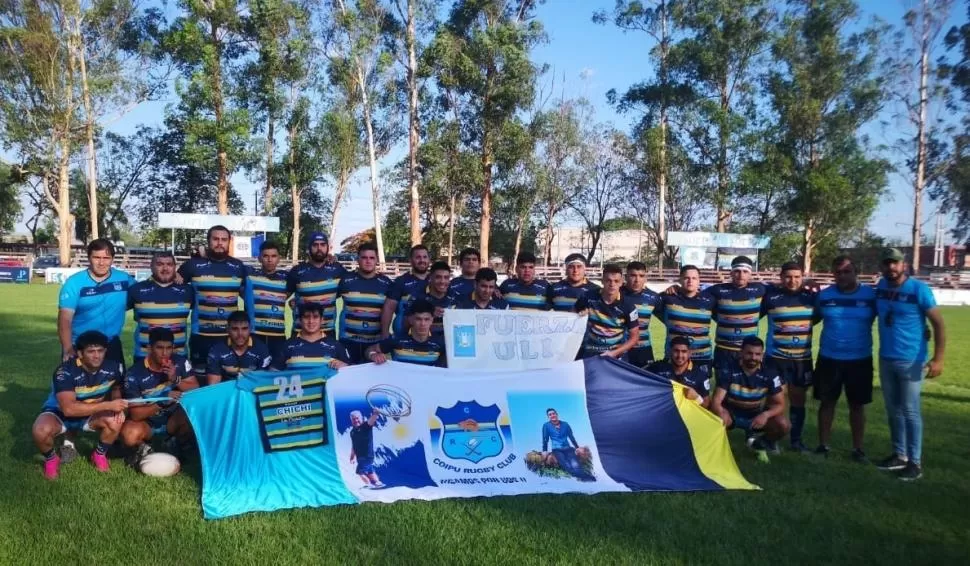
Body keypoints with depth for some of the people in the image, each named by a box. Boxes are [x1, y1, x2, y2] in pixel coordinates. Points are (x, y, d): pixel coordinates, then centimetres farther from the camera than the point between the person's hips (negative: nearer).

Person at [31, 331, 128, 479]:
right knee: (41, 431, -35)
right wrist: (108, 405, -42)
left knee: (116, 422, -28)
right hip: (59, 412, -3)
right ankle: (51, 459, 0)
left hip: (92, 414, 3)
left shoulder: (114, 367, -18)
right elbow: (69, 409, -40)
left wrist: (117, 406, -17)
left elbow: (116, 388, 6)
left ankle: (99, 454, 3)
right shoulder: (65, 371, -31)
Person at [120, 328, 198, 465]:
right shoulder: (135, 374, -19)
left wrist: (176, 380, -26)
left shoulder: (181, 362, -11)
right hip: (146, 422, -2)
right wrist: (163, 402, -32)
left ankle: (178, 447, 3)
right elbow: (135, 414, -19)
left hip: (173, 419, 2)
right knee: (129, 436, -34)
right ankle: (142, 448, 4)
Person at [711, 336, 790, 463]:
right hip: (732, 414, -2)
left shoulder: (770, 375, -13)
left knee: (783, 425, -24)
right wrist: (722, 416, -47)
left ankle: (759, 442, 8)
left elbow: (780, 404, -11)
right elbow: (716, 401, -24)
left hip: (756, 416, 3)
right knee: (717, 419, -37)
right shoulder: (729, 371, -19)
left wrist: (766, 414, -34)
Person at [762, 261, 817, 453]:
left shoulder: (811, 296, 3)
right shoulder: (771, 295, -5)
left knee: (798, 399, 11)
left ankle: (796, 440, 22)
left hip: (803, 358, 3)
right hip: (776, 356, -3)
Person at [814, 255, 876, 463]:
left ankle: (857, 448, 21)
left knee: (857, 405, 9)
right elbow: (813, 319, 11)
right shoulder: (824, 295, 0)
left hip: (860, 359, -1)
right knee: (827, 402, 8)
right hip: (828, 358, 1)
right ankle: (823, 445, 20)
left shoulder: (871, 295, -4)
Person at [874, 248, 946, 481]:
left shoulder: (919, 289, -13)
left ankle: (915, 462, 9)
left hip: (911, 361, -6)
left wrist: (938, 359, -18)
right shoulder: (880, 287, 3)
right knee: (893, 410, 14)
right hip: (885, 359, 6)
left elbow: (939, 324, -12)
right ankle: (900, 455, 26)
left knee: (910, 411, -1)